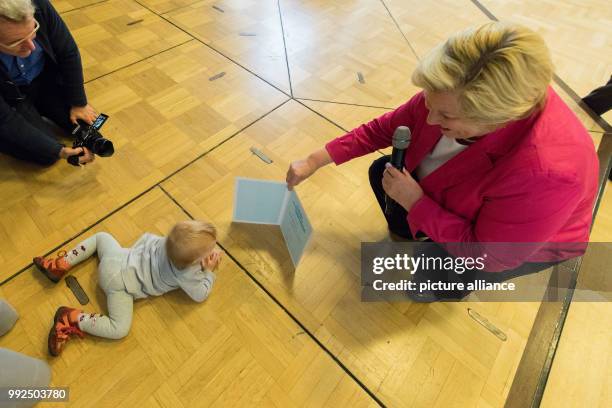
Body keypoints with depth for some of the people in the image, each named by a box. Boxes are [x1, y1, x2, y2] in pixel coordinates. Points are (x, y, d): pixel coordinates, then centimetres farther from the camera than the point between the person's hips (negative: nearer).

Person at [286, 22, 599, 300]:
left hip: (525, 241, -4)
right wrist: (314, 161, -17)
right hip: (456, 187, 5)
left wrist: (416, 202, -34)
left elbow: (488, 255, -32)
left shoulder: (545, 173, -44)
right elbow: (384, 128, -16)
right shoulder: (452, 97, -28)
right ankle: (409, 233, 26)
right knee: (382, 171, -1)